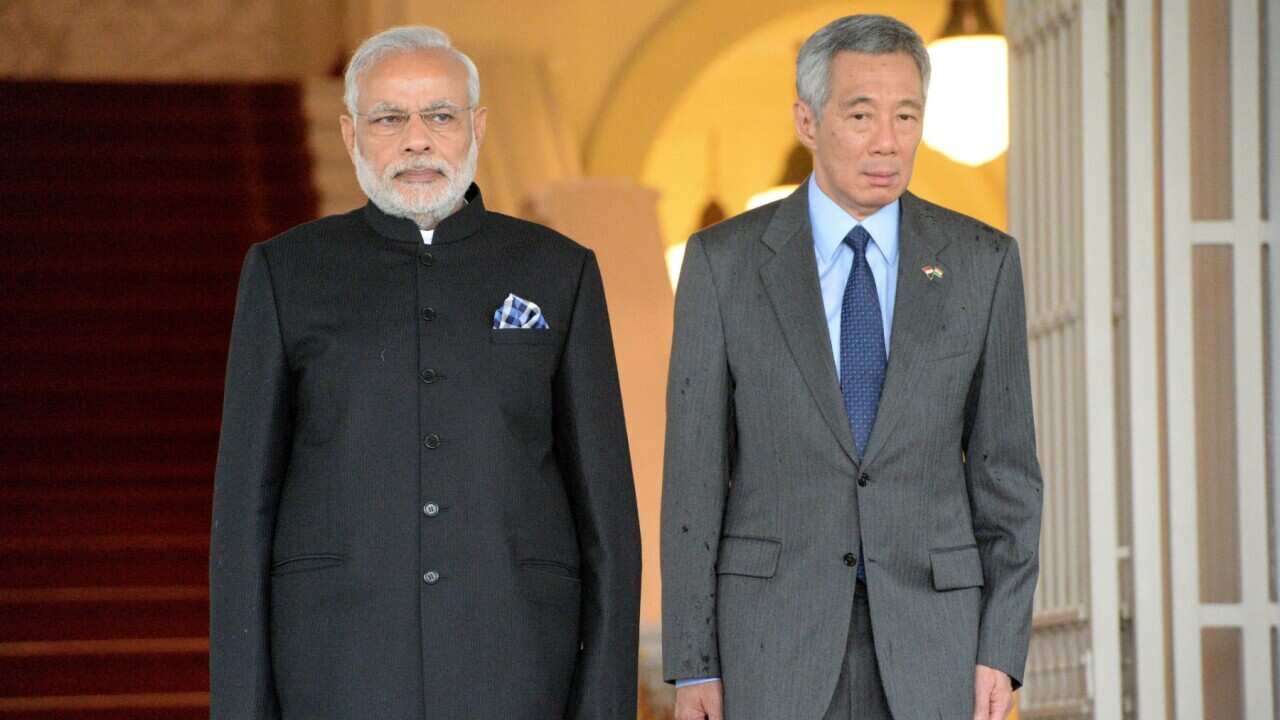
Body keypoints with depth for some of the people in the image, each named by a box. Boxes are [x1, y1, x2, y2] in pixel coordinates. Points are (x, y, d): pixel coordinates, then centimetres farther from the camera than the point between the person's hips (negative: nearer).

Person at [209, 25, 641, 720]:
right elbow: (245, 505, 5)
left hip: (511, 658, 1)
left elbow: (604, 504, 7)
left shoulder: (558, 273, 7)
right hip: (340, 658, -1)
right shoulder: (286, 273, 6)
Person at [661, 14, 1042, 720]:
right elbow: (694, 473, 0)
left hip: (929, 632, 1)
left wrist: (1000, 649, -2)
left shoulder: (982, 262, 3)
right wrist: (691, 663, -4)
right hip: (775, 632, -1)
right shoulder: (724, 262, 0)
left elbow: (1005, 467, 5)